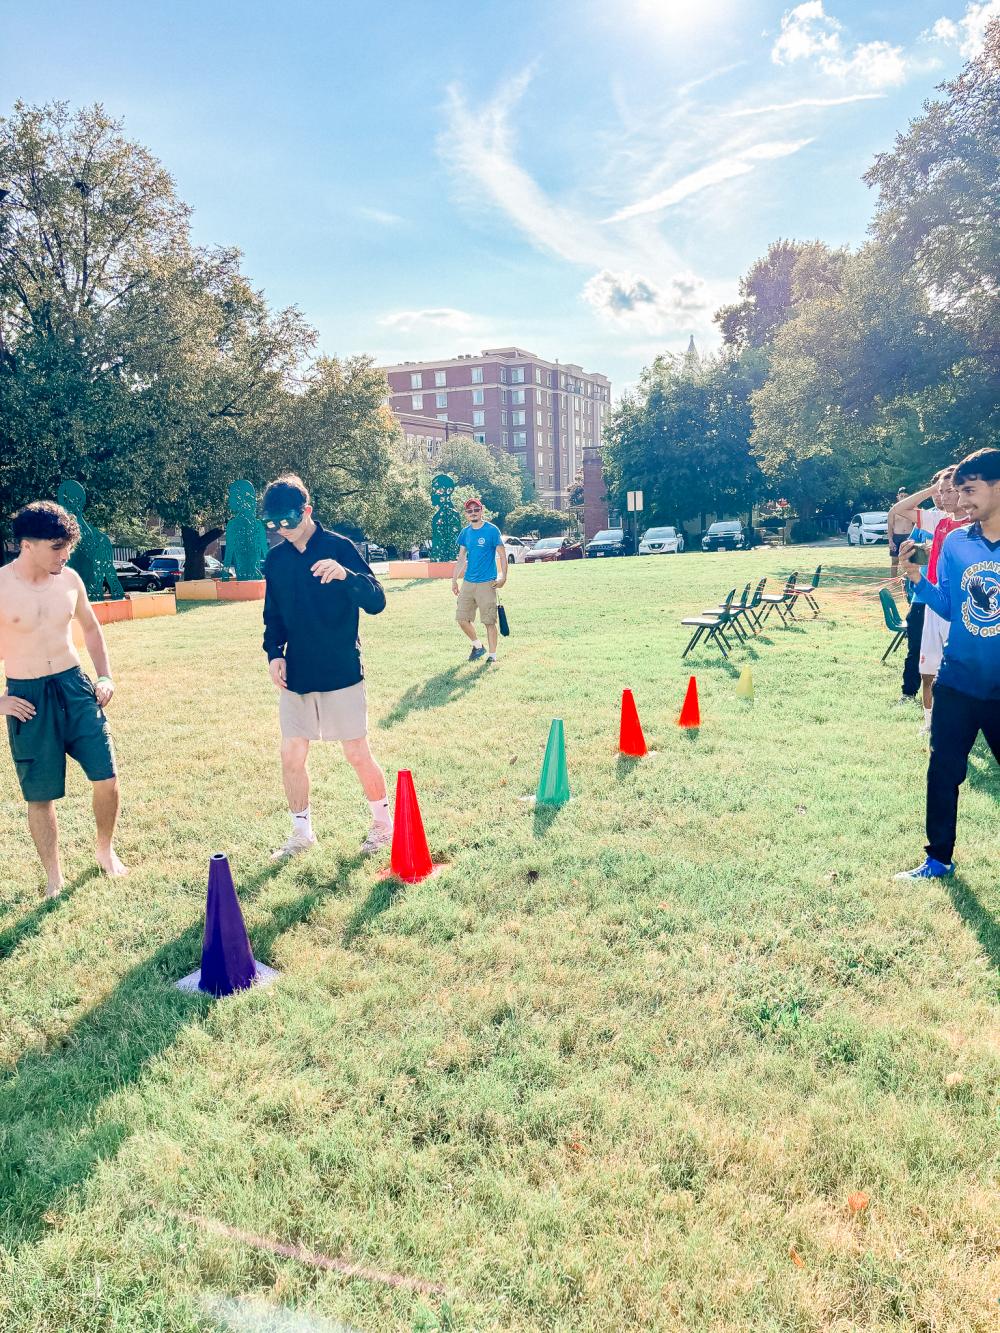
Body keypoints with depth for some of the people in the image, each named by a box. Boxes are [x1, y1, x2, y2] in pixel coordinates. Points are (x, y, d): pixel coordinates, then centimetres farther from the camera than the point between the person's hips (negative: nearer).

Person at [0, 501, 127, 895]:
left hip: (74, 686, 3)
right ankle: (53, 877, 24)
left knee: (107, 777, 1)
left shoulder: (69, 579, 0)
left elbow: (90, 627, 17)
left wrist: (105, 676, 9)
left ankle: (106, 850, 27)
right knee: (40, 796, 6)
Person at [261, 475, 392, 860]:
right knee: (291, 756, 8)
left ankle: (383, 822, 25)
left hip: (341, 672, -5)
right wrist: (274, 653, -3)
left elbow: (376, 602, -17)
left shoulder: (339, 548, -9)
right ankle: (302, 832, 27)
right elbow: (273, 615, 15)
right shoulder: (276, 558, 6)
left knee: (357, 753, 3)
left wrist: (346, 575, -36)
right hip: (295, 674, 5)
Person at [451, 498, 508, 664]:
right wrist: (454, 580, 14)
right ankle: (478, 646, 25)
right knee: (462, 618, 5)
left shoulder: (492, 530, -6)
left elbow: (502, 554, -7)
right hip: (468, 582, 6)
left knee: (489, 621, -3)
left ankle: (492, 655, 8)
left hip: (487, 583, -6)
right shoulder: (465, 532, 10)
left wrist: (503, 576, -17)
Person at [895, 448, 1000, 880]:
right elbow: (946, 607, 4)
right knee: (944, 772, 11)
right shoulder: (954, 542, 1)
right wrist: (917, 579, -10)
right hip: (957, 682, 3)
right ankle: (939, 858, 27)